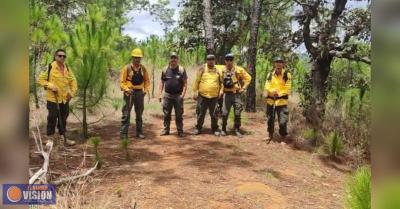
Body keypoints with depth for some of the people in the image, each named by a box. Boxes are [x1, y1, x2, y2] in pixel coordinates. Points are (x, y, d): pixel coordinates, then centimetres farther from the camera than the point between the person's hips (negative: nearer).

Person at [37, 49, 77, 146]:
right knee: (52, 118, 2)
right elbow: (40, 79, -6)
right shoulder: (50, 67, -10)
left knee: (63, 118, 13)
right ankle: (50, 136, 17)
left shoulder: (67, 68, 7)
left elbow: (73, 81, 14)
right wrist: (50, 86, -18)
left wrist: (72, 92, 2)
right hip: (53, 98, -5)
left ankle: (63, 136, 24)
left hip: (65, 98, 6)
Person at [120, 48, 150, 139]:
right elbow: (122, 81, -6)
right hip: (129, 93, -4)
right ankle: (123, 133, 3)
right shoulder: (127, 68, -5)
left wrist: (146, 89, -2)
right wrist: (126, 89, -20)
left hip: (140, 93, 4)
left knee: (139, 114, 11)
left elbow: (147, 80, 12)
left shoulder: (143, 68, 7)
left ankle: (139, 132, 21)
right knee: (126, 114, -3)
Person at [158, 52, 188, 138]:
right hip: (167, 95, 3)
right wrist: (160, 94, 4)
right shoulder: (165, 70, 5)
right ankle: (166, 129, 22)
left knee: (179, 114, 4)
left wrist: (183, 94, -13)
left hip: (178, 95, -2)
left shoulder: (181, 70, -2)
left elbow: (185, 83, -4)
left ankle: (180, 131, 13)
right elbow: (162, 82, 10)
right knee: (166, 114, 10)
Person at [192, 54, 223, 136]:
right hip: (202, 96, -1)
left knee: (214, 114, 8)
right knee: (201, 113, 7)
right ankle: (198, 128, 21)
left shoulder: (218, 70, 7)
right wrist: (195, 91, -1)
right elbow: (197, 81, 2)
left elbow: (221, 82, 15)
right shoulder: (202, 69, 1)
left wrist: (220, 91, 3)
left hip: (214, 96, 1)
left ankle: (215, 129, 21)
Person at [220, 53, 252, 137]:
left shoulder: (239, 70, -5)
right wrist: (221, 89, 5)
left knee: (237, 113, 4)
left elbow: (248, 78, 2)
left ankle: (237, 129, 16)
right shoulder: (223, 70, 2)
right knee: (225, 113, 2)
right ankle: (223, 129, 15)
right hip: (227, 94, 1)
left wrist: (243, 88, -3)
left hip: (236, 94, -1)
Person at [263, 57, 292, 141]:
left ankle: (283, 137, 9)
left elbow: (288, 89, -8)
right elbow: (267, 87, -1)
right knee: (270, 119, 14)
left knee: (283, 121, -7)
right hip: (271, 100, 3)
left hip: (282, 101, -3)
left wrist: (279, 93, -20)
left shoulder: (287, 75, -3)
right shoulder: (270, 75, 6)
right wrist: (272, 91, -20)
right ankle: (270, 135, 33)